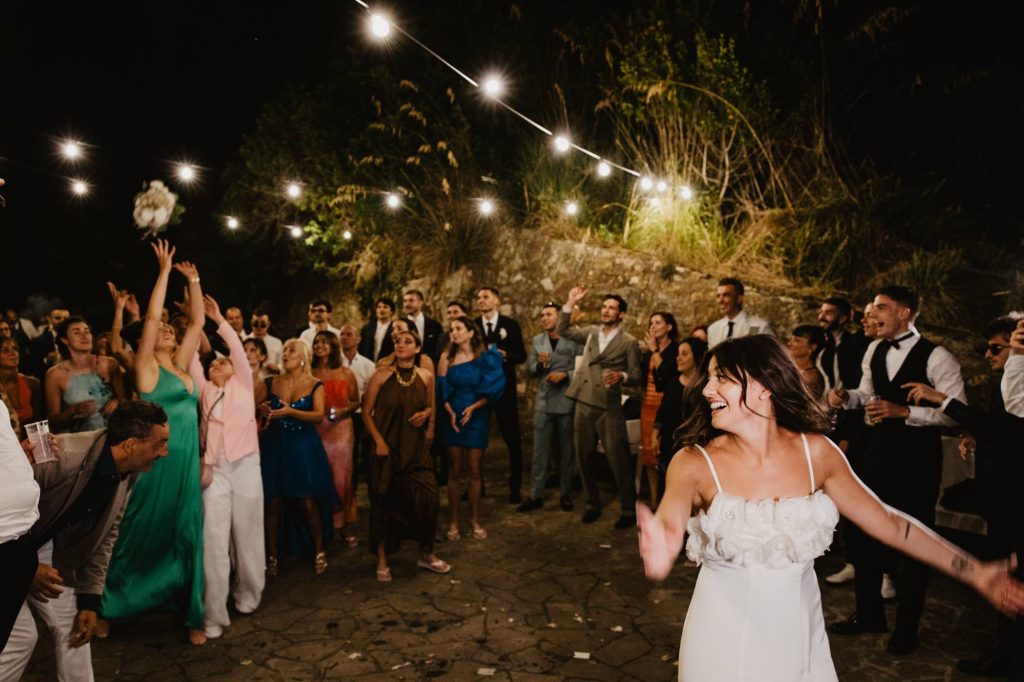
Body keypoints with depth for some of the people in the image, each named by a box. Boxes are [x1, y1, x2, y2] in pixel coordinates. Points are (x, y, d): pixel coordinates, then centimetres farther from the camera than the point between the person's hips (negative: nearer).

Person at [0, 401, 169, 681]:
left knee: (73, 624, 7)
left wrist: (90, 598, 0)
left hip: (43, 546, 6)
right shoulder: (61, 457, -36)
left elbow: (105, 534, -1)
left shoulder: (128, 473, -12)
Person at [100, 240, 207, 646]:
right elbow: (151, 318, -11)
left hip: (186, 463, 5)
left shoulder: (180, 365, 13)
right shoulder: (147, 367, -2)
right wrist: (165, 271, -9)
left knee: (186, 536, 9)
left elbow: (197, 323, 12)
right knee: (143, 537, 5)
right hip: (158, 463, -5)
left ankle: (193, 615, 16)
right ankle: (108, 605, 26)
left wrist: (193, 281, 11)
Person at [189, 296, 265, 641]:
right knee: (214, 538, -5)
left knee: (247, 534, 7)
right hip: (214, 468, 1)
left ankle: (247, 595, 27)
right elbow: (191, 358, 6)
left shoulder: (243, 385, 9)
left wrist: (219, 320, -1)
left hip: (245, 464, -1)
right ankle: (214, 614, 2)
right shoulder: (205, 390, 14)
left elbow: (238, 348, -1)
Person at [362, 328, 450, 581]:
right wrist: (379, 441, -10)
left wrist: (426, 414, -6)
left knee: (428, 500, -3)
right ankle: (382, 561, 24)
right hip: (387, 449, -2)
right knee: (385, 503, 6)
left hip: (416, 449, 2)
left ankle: (426, 555, 19)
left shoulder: (426, 377, 2)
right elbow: (367, 411, -1)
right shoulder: (381, 375, -6)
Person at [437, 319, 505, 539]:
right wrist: (450, 412, -12)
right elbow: (441, 389, 1)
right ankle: (454, 521, 14)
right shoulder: (446, 357, 3)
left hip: (477, 418, 0)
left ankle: (474, 520, 17)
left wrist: (473, 408, -15)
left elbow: (491, 390, -3)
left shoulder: (484, 357, 0)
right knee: (454, 472, 4)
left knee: (474, 471, 4)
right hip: (452, 419, 1)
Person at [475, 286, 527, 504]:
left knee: (511, 437, 5)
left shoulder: (511, 325, -1)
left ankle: (515, 487, 16)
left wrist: (504, 355, -20)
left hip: (504, 387, -2)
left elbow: (521, 355, -2)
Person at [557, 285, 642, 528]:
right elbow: (563, 330, 13)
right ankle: (593, 504, 26)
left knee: (619, 460, -4)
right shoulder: (591, 332, 14)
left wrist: (621, 376, -23)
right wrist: (570, 302, 5)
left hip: (609, 408, -5)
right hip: (583, 404, 5)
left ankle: (628, 510, 10)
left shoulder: (629, 342, -1)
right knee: (584, 457, 11)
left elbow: (636, 377, -2)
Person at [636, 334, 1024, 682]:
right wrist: (661, 546, -59)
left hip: (799, 629, 3)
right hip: (726, 633, -2)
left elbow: (888, 522, 2)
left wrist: (974, 572, 1)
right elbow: (670, 520, -36)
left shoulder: (815, 452, -8)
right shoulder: (694, 462, -17)